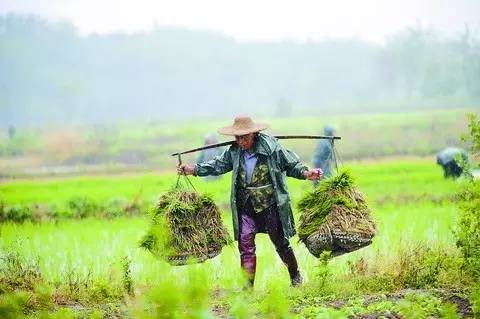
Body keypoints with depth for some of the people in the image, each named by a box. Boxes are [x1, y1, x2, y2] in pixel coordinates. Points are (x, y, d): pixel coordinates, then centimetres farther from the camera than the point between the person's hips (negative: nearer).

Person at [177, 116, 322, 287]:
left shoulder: (271, 147, -10)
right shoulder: (234, 151, 2)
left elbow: (291, 164, -4)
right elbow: (218, 165, 10)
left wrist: (305, 173, -22)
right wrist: (193, 169, 1)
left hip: (270, 204, -3)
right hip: (246, 206, 3)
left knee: (280, 242, 7)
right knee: (245, 244, -3)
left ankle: (295, 276, 28)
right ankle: (248, 284, 3)